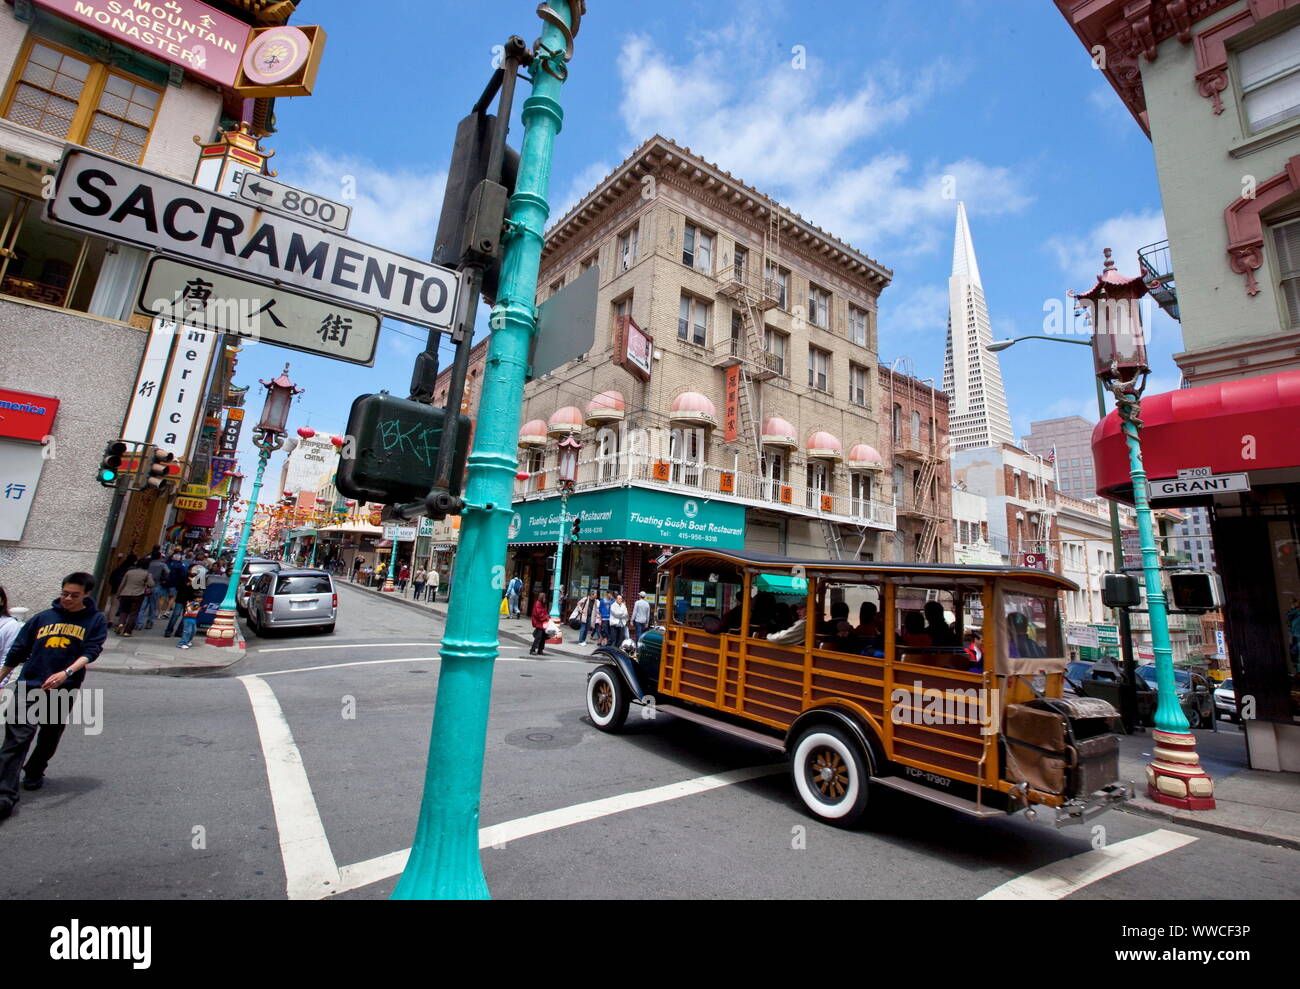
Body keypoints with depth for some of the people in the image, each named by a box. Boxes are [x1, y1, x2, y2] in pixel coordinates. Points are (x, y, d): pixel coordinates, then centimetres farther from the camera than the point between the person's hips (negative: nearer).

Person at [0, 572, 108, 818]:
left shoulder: (96, 620, 0)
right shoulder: (42, 617, 6)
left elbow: (90, 652, -11)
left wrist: (66, 673, -26)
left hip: (64, 691, 0)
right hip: (30, 687, 1)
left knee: (49, 739, 14)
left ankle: (34, 773, 37)